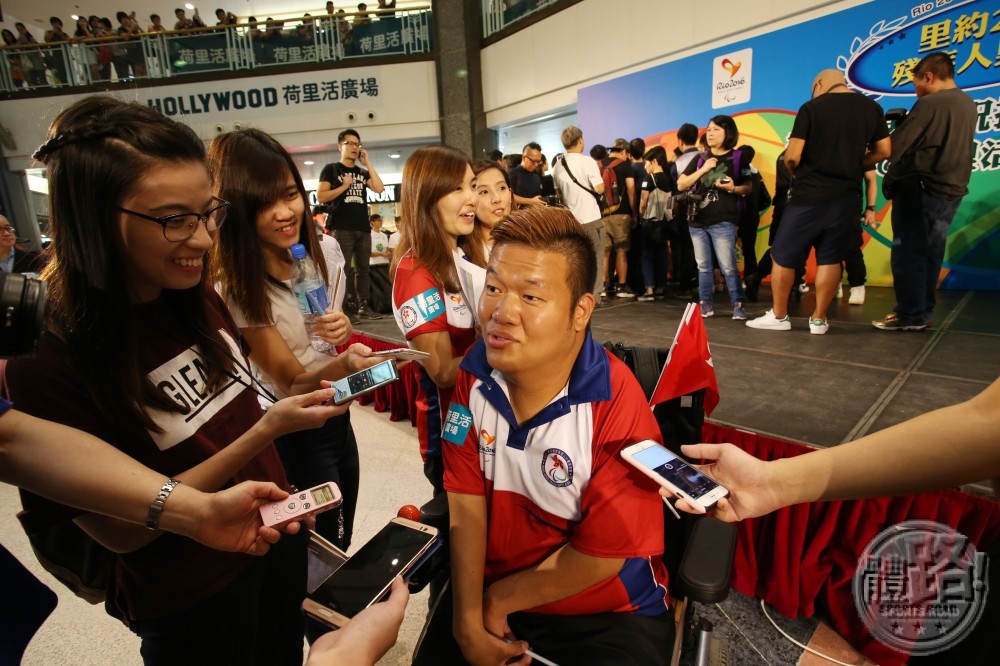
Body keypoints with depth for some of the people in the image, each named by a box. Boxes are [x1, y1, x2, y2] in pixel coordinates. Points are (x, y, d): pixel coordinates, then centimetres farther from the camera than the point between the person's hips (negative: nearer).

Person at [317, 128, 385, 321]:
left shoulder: (363, 172, 20)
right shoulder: (331, 169, 7)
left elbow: (379, 188, 1)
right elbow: (320, 197, -4)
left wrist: (367, 163, 3)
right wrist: (344, 186, -6)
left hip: (363, 228, 5)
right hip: (342, 228, -5)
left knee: (362, 269, 6)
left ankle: (363, 308, 9)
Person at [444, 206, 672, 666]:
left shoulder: (617, 409, -26)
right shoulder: (475, 373, -12)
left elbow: (598, 558, -17)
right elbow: (466, 506, -9)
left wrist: (499, 598, -7)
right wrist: (469, 621, -13)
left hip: (611, 616, -3)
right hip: (490, 597, 3)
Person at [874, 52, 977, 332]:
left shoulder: (929, 103, -13)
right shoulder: (969, 105, 13)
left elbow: (895, 146, -14)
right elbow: (947, 145, 18)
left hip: (919, 190, -8)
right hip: (952, 190, 8)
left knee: (909, 253, -3)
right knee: (931, 254, 12)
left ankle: (911, 315, -1)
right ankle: (923, 312, 17)